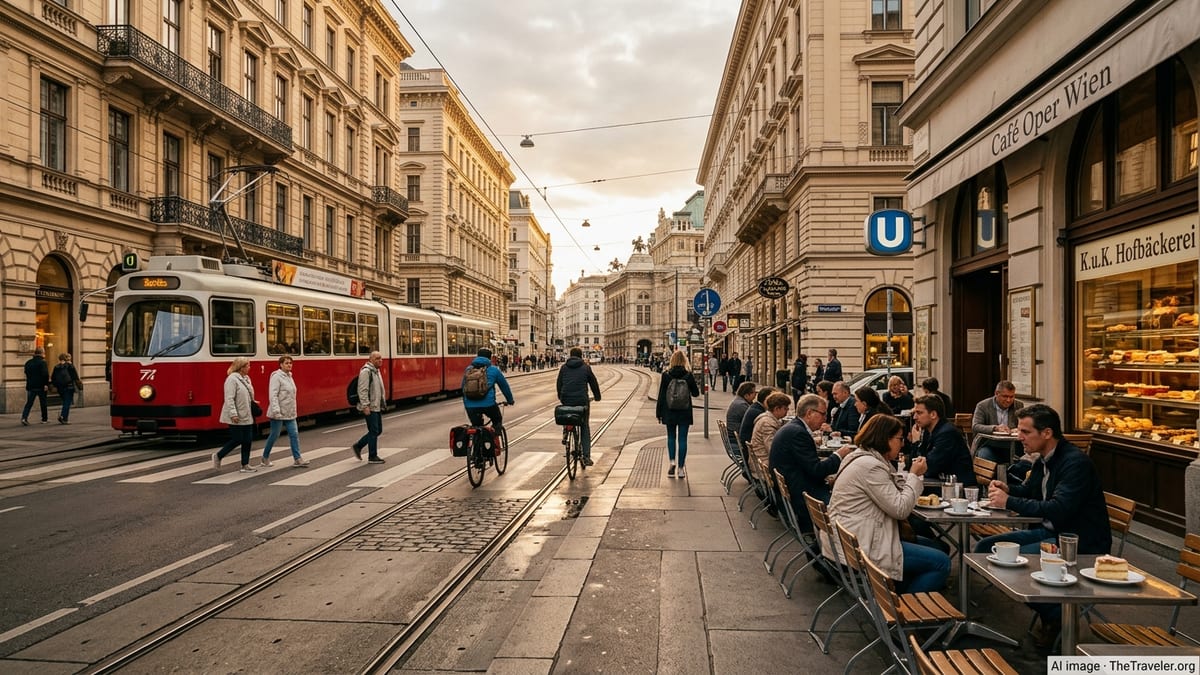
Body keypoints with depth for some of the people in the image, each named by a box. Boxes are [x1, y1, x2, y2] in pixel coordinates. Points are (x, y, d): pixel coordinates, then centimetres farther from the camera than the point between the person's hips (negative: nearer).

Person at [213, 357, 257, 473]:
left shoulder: (246, 378, 11)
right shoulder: (232, 379, -16)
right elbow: (229, 399, -21)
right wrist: (233, 414, -24)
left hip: (247, 416, 9)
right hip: (236, 418, -9)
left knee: (247, 440, 8)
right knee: (237, 440, -2)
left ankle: (245, 465, 15)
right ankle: (218, 456, 19)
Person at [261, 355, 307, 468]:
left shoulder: (289, 376, 12)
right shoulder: (276, 376, -13)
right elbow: (273, 395, -21)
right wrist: (276, 410, -27)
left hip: (290, 413, 8)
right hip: (279, 413, -8)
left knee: (294, 434, 1)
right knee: (274, 435, 4)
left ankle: (297, 459, 1)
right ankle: (265, 457, 21)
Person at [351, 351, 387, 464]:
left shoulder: (376, 371, 16)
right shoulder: (366, 371, -16)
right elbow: (363, 390, -21)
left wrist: (381, 404, 23)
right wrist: (365, 406, -25)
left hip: (377, 407, 10)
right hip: (370, 408, -10)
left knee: (378, 431, 13)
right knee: (374, 431, -3)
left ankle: (357, 446, 24)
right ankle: (372, 456, 7)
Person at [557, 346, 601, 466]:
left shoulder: (564, 367, 9)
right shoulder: (585, 367, 3)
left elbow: (558, 383, 14)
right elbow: (593, 383, 10)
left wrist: (560, 397, 29)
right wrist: (597, 396, 25)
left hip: (566, 401, 2)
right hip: (582, 400, -1)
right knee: (585, 428, 7)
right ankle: (586, 456, 3)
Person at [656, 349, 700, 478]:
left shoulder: (666, 375, -7)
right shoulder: (688, 375, -7)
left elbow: (661, 396, -4)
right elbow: (696, 393, 3)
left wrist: (659, 413, 3)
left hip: (670, 413, 0)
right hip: (684, 413, 0)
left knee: (671, 437, 17)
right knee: (682, 439, 5)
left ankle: (672, 462, 2)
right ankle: (681, 469, 6)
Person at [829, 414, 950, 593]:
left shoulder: (860, 457, 13)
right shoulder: (870, 466, -19)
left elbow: (892, 492, 20)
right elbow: (900, 509, -18)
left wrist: (913, 474, 6)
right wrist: (915, 475, -6)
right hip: (860, 549, -11)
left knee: (927, 545, 21)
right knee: (941, 562, -8)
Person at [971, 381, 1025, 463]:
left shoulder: (1019, 406, 7)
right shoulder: (983, 406, -4)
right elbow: (975, 427, -15)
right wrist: (995, 428, -32)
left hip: (1010, 447, 3)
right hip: (989, 446, -3)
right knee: (985, 455, -33)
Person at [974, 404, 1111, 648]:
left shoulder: (1075, 462, -20)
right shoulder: (1043, 459, 7)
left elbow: (1058, 509, -31)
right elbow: (1029, 491, 24)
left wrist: (1009, 502, -25)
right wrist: (1007, 489, 0)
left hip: (1081, 541, -10)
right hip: (1051, 532, 10)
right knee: (985, 547, 0)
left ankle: (1057, 617, -4)